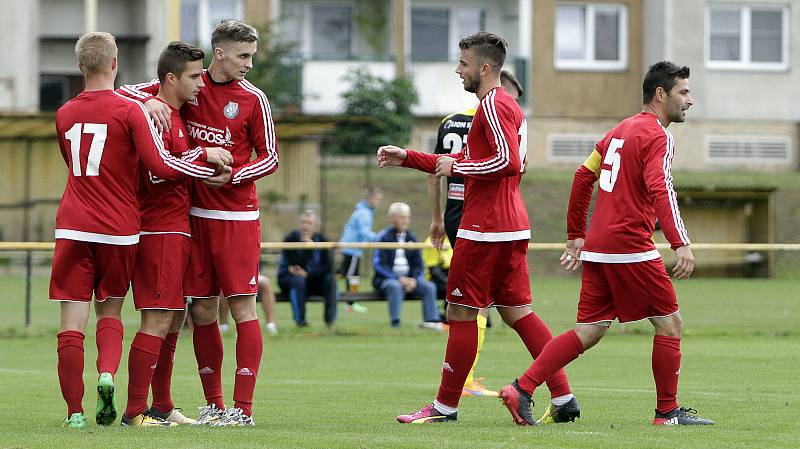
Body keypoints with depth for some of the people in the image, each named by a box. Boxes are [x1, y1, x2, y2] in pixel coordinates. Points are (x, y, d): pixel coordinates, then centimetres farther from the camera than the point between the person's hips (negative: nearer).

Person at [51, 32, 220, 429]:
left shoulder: (64, 114, 8)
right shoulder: (130, 110, -6)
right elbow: (160, 165, -12)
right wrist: (211, 170, -1)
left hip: (72, 229, 1)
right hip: (119, 231, -1)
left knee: (72, 321, 0)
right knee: (109, 311, 16)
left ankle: (74, 411, -4)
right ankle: (107, 374, -10)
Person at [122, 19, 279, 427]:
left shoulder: (252, 98, -1)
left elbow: (269, 157, 2)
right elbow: (127, 91, 8)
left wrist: (231, 176, -15)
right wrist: (150, 101, -14)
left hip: (237, 216, -3)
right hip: (195, 213, 3)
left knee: (242, 308, -7)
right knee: (202, 311, 4)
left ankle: (242, 408, -7)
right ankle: (213, 404, 12)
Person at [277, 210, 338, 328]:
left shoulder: (320, 239, -1)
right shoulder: (291, 238, -13)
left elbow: (327, 267, -9)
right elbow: (297, 265, -24)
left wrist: (307, 273, -22)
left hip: (310, 279, 3)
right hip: (287, 278, -3)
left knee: (330, 279, -23)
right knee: (298, 280, -36)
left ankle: (330, 320, -23)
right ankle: (300, 322, -32)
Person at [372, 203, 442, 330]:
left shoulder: (411, 238, 14)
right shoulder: (384, 237, -2)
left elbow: (418, 264, 14)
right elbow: (379, 264, -10)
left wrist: (414, 280, -8)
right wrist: (399, 278, -18)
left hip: (409, 278, 5)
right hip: (386, 279, -5)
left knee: (429, 286, -18)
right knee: (395, 286, -37)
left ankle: (431, 321, -22)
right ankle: (395, 324, -39)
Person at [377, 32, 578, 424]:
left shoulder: (493, 105, -12)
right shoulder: (506, 105, 21)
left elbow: (508, 162, -24)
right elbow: (465, 161, 28)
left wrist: (457, 167, -15)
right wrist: (407, 158, 24)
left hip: (485, 229, -10)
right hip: (512, 227, 10)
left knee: (461, 313, -3)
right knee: (517, 311, 10)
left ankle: (446, 406, 3)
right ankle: (564, 398, 4)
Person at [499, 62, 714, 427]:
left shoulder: (621, 130, 19)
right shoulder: (657, 136, -8)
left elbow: (583, 176, 21)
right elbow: (660, 190, -23)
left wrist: (576, 235, 25)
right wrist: (680, 244, -32)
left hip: (596, 247, 8)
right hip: (630, 246, -8)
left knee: (589, 332, 8)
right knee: (670, 322, 3)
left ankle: (521, 390, -2)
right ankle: (668, 411, 6)